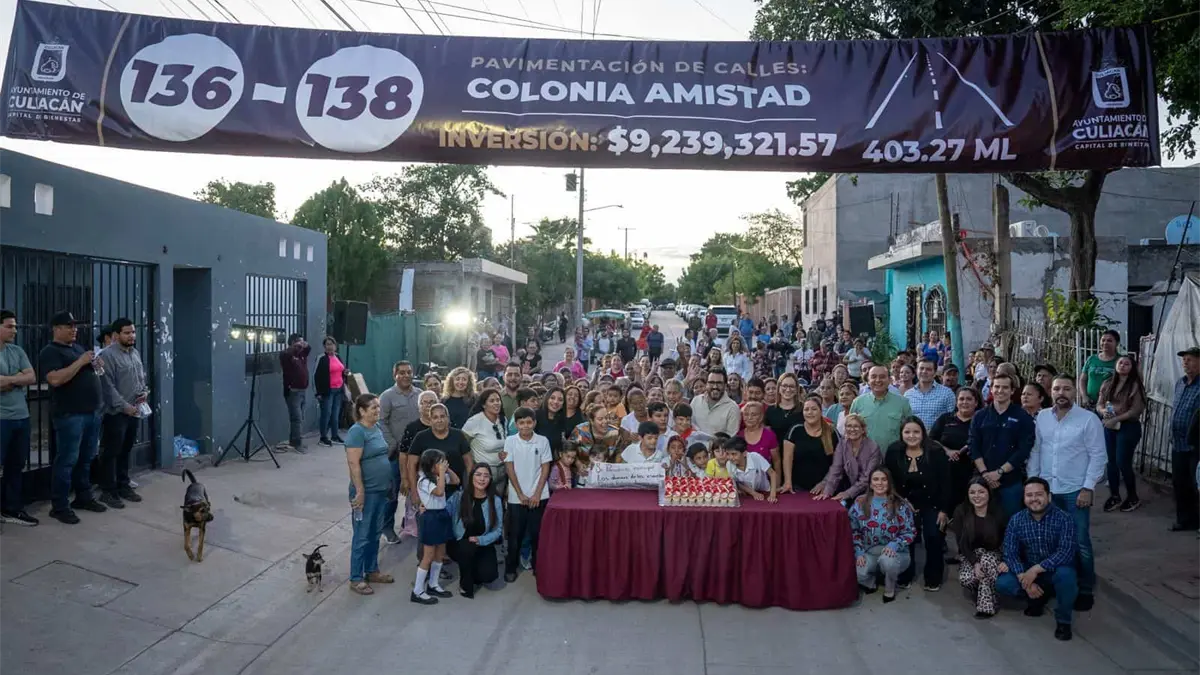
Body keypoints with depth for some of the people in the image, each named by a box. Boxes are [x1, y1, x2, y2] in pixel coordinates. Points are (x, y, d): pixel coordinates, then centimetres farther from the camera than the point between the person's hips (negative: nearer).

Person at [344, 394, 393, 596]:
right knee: (362, 536, 2)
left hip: (381, 489, 8)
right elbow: (354, 464, -21)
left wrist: (389, 484, 18)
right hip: (367, 491, -8)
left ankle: (372, 571, 31)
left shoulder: (377, 427, 8)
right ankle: (356, 579, 12)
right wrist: (360, 492, -22)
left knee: (375, 533, 18)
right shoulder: (357, 432, -18)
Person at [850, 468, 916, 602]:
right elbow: (853, 530, 1)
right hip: (869, 552, 2)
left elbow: (910, 532, -5)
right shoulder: (860, 502, -1)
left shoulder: (900, 505, -6)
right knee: (857, 574, -28)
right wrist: (859, 552, -11)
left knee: (887, 560, -38)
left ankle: (890, 587, -1)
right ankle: (872, 579, 13)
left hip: (894, 552, -1)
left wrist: (894, 545, -22)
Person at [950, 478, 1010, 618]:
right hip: (971, 555, 1)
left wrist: (1006, 561, -29)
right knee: (965, 579, -29)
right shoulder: (961, 512, -11)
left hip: (994, 554, -1)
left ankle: (987, 605, -22)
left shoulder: (998, 512, -15)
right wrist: (975, 563, -23)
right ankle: (982, 594, 6)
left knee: (987, 561, -37)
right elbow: (962, 543, -10)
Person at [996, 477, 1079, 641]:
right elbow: (1010, 554, -12)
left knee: (1065, 574, -38)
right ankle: (1040, 596, 7)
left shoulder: (1063, 518, -17)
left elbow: (1066, 552, -27)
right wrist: (1025, 581, -27)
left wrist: (1036, 569, -34)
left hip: (1056, 570, -3)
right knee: (1002, 584, -23)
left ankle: (1063, 620, -12)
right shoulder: (1016, 520, -8)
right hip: (1028, 571, 3)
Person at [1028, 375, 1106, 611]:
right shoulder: (1041, 418, 4)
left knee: (1079, 543, 3)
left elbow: (1098, 456, -8)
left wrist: (1088, 488, -12)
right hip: (1046, 489, 4)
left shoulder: (1088, 419, -7)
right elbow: (1035, 452, 8)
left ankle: (1084, 590, 17)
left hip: (1075, 491, -3)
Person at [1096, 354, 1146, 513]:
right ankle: (1114, 496, 22)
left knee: (1123, 462, -4)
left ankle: (1133, 497, 16)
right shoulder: (1108, 384, 6)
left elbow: (1136, 410, -14)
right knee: (1111, 462, 9)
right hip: (1109, 427, 5)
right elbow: (1099, 404, 8)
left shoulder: (1135, 385, -9)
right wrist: (1103, 411, -14)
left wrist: (1116, 419, -18)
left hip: (1128, 427, -5)